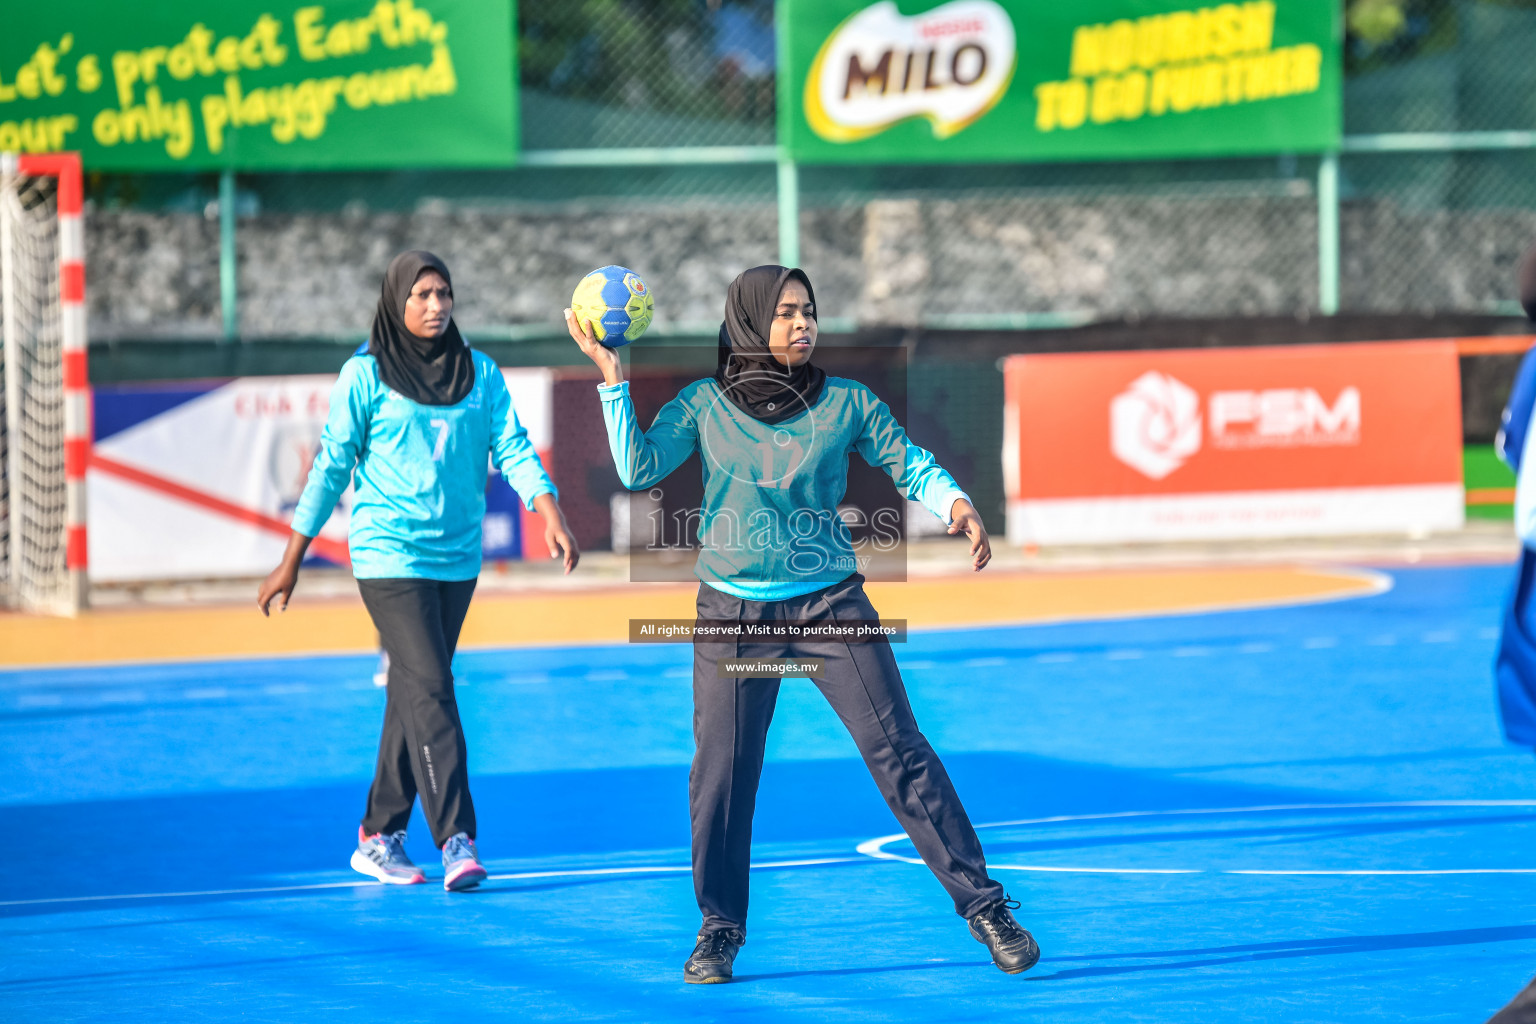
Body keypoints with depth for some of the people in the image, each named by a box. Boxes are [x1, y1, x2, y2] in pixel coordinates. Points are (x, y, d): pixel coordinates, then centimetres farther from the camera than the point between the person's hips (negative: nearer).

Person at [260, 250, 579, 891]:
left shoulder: (482, 374, 7)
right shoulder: (366, 376, -4)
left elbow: (513, 450, 0)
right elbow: (330, 468, 0)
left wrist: (550, 513, -18)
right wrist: (291, 561, 1)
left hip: (457, 560, 5)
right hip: (388, 557, -4)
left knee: (413, 696, 9)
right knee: (430, 691, -14)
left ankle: (380, 834, 19)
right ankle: (456, 839, -20)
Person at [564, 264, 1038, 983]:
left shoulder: (845, 403, 2)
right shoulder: (705, 405, 2)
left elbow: (910, 466, 3)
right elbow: (638, 470, -7)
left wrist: (959, 508, -16)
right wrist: (612, 378, -12)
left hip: (831, 606, 0)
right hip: (733, 614, 0)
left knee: (898, 753, -6)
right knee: (722, 772, 0)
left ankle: (982, 904, -1)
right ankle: (720, 928, 17)